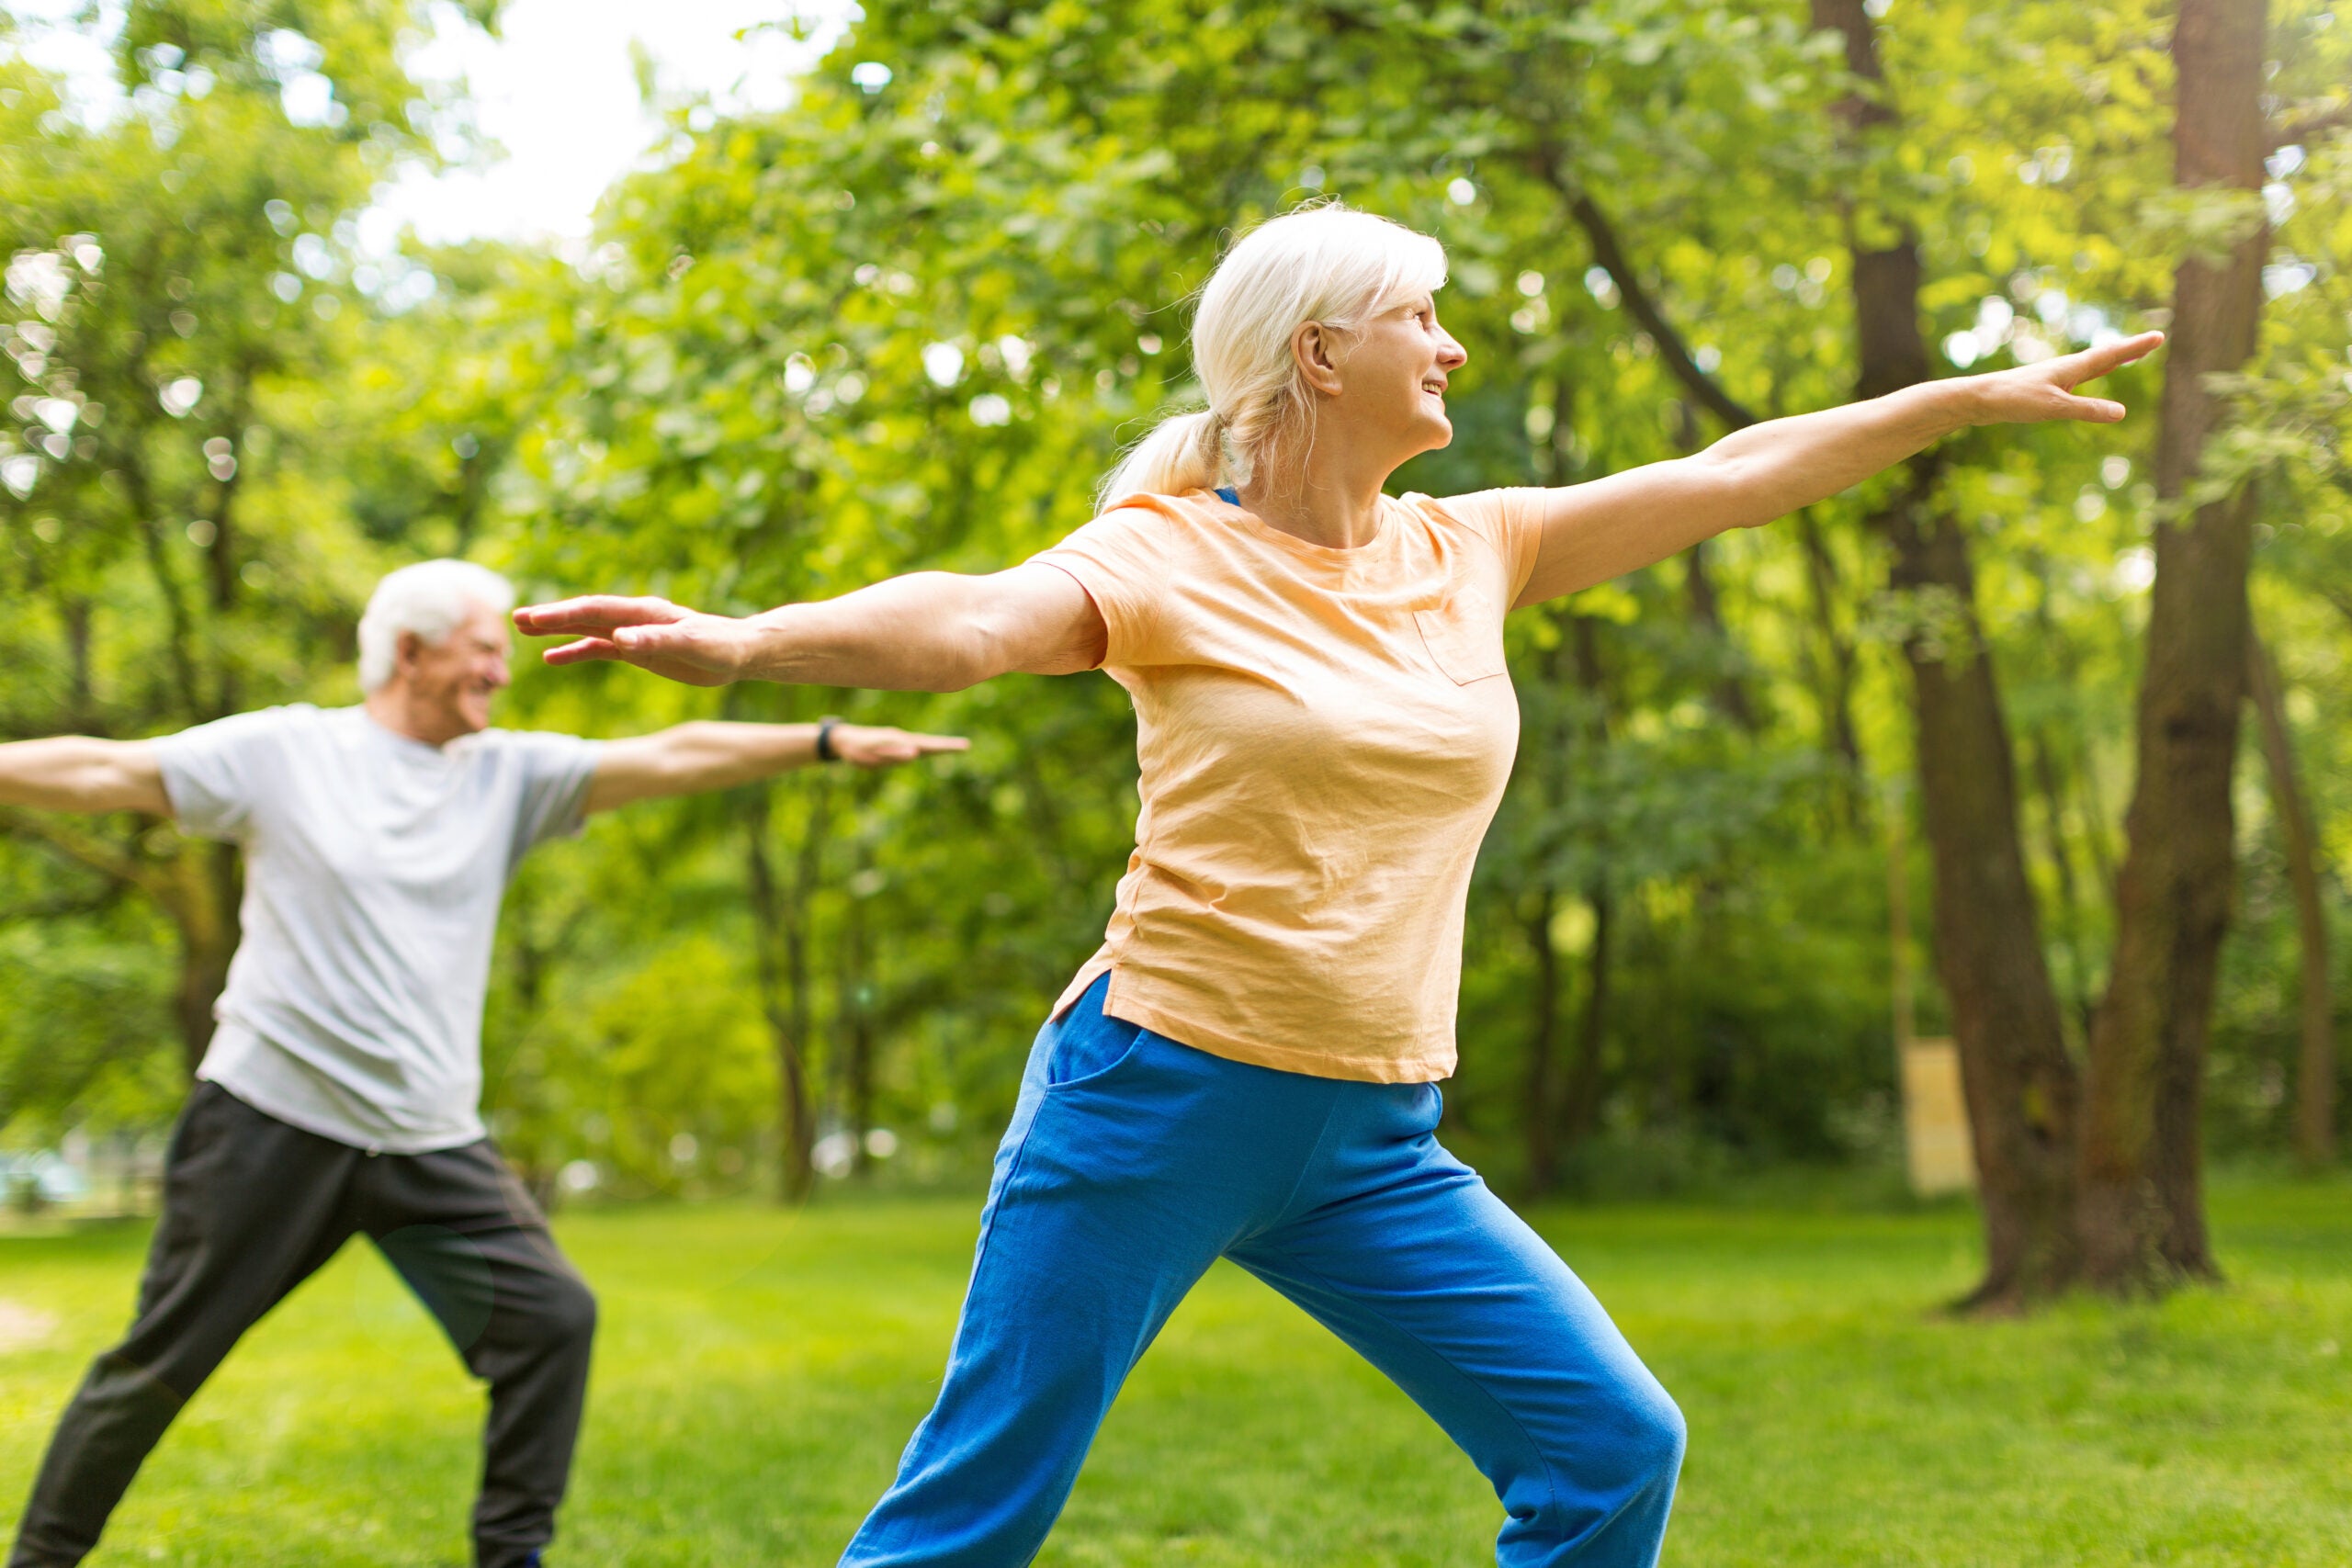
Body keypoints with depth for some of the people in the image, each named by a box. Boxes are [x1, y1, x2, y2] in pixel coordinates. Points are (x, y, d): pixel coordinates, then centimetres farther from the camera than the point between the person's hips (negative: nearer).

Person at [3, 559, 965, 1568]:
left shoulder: (508, 773, 7)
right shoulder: (281, 750, -1)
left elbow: (669, 758, -1)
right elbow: (102, 772, -2)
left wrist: (828, 741, -8)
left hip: (432, 1143, 3)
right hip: (271, 1118, -3)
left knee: (552, 1316, -8)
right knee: (162, 1360, 4)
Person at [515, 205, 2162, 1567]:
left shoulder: (1467, 552, 9)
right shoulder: (1171, 556, -7)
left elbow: (1733, 475, 15)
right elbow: (974, 617, -25)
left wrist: (1977, 395, 18)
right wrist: (746, 639, -44)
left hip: (1375, 1140, 6)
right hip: (1160, 1092, -5)